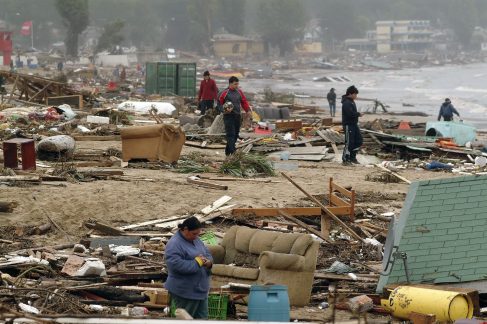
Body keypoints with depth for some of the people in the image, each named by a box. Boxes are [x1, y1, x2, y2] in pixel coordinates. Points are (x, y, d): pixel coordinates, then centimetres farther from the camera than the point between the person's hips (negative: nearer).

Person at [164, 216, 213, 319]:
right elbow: (176, 265, -29)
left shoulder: (195, 240, 10)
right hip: (184, 292, -9)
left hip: (201, 290, 9)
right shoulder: (174, 244, -19)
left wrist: (209, 261, -7)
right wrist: (197, 262, -23)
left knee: (202, 318, 12)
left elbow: (207, 253, 17)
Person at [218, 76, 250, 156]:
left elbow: (244, 102, 15)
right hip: (228, 116, -6)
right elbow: (219, 103, 1)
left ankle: (228, 151, 25)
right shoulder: (225, 93, -6)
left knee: (236, 134, 11)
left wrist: (248, 110, 2)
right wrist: (225, 109, -15)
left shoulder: (239, 92, 10)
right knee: (230, 134, -12)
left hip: (237, 116, 6)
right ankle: (232, 152, -17)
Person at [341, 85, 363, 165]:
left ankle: (352, 157, 22)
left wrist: (357, 114, 3)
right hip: (348, 125, -10)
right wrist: (358, 114, -15)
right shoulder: (346, 103, -18)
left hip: (354, 124, 10)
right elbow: (351, 113, -28)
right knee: (349, 143, -6)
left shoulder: (352, 102, 15)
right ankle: (345, 159, 4)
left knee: (359, 141, 11)